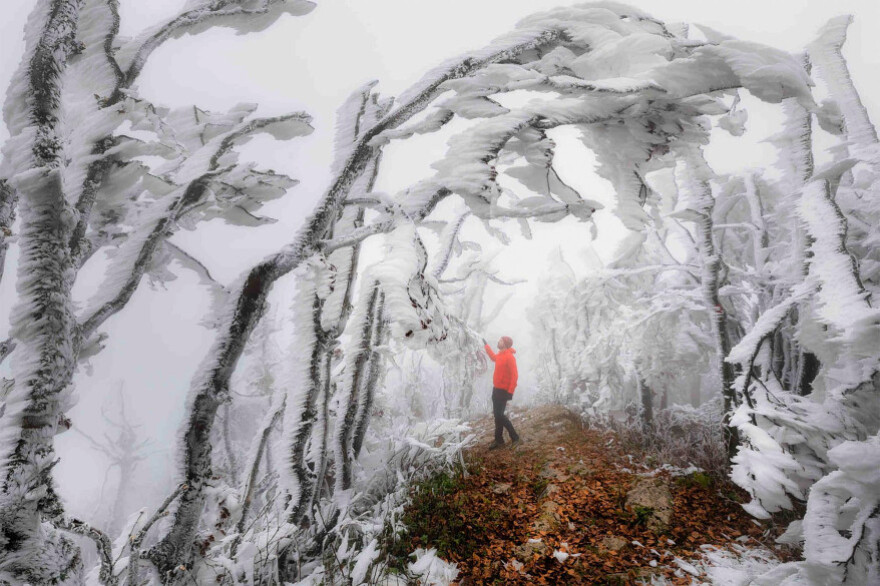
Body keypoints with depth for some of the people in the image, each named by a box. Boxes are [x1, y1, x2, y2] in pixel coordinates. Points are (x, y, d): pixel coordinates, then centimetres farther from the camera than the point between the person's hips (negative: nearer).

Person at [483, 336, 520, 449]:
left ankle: (514, 436, 4)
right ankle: (499, 440, 18)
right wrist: (486, 345, 43)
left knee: (499, 415, -10)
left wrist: (510, 391, -26)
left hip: (503, 390, -9)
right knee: (497, 414, 11)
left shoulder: (509, 357, -17)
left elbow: (514, 375, -22)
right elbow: (493, 357, 35)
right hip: (496, 389, 9)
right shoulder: (500, 355, 9)